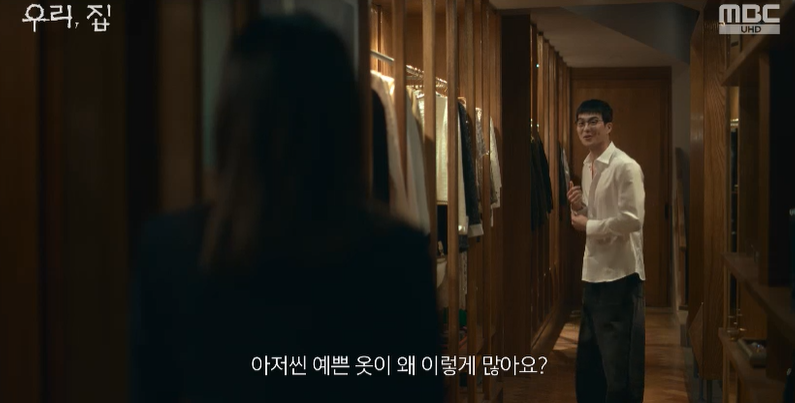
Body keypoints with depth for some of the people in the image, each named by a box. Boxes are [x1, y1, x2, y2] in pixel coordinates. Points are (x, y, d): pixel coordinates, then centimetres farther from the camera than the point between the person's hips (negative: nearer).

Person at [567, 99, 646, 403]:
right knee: (588, 356, 17)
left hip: (620, 273, -9)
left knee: (620, 361, 0)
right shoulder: (587, 166, 12)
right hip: (593, 271, 9)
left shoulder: (626, 167, -14)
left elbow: (632, 220, -22)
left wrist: (588, 225, -12)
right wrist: (579, 207, 0)